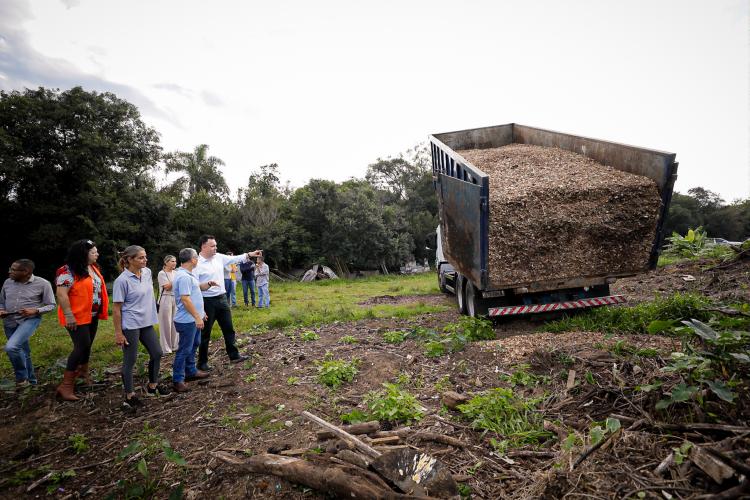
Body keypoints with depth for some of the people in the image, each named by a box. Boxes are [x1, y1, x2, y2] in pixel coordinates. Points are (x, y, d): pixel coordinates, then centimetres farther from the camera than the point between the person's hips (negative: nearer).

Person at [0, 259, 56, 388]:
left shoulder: (42, 284, -10)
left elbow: (51, 305, -4)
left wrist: (35, 311, -20)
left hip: (30, 320, -6)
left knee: (11, 347, -25)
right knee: (23, 352, 15)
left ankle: (22, 378, -2)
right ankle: (30, 380, 33)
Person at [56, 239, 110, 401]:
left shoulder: (94, 268, 8)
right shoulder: (68, 271, -18)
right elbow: (61, 294, -21)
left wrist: (101, 309, 17)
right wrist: (68, 315, -24)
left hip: (92, 316, 8)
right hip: (77, 317, -8)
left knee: (87, 345, 19)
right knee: (82, 346, -10)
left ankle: (83, 372, 38)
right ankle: (66, 385, 0)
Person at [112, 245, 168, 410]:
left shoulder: (147, 272, 1)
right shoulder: (122, 280, -17)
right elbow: (117, 308, -13)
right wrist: (118, 332, -12)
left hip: (147, 323, 7)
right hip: (130, 325, -7)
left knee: (157, 353, 14)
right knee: (130, 360, 5)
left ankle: (152, 386, 33)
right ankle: (129, 396, 20)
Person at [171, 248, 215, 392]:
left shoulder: (188, 274, 10)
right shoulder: (184, 277, -23)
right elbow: (185, 299, -27)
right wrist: (197, 317, -25)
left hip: (193, 318, 11)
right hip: (187, 320, -11)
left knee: (193, 345, 21)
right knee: (184, 349, -2)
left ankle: (191, 371, 34)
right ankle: (177, 380, 9)